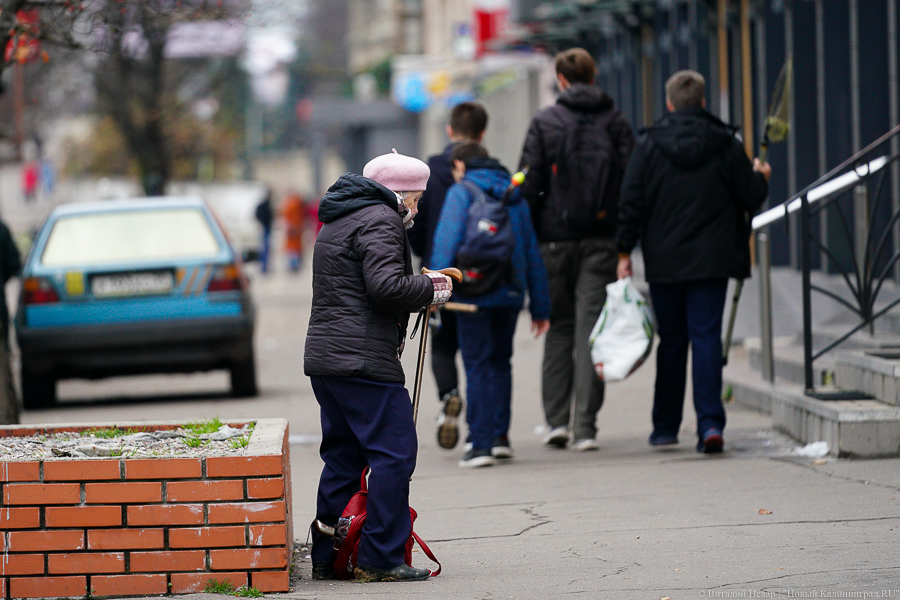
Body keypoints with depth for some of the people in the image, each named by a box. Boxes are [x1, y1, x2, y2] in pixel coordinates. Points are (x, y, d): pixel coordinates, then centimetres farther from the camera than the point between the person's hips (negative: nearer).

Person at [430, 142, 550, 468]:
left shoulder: (461, 193, 0)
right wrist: (540, 306, 19)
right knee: (501, 362, 18)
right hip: (511, 294, 5)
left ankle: (481, 444, -7)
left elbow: (446, 241, -13)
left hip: (475, 293, -5)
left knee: (477, 366, -2)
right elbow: (532, 254, 16)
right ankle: (500, 436, 15)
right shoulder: (515, 198, 16)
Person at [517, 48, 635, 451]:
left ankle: (557, 419, 4)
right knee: (591, 330, 0)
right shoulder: (616, 123, 5)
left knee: (559, 328, 11)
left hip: (555, 240, -1)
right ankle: (585, 428, -5)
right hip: (602, 240, 1)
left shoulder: (544, 123, 0)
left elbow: (529, 185, -3)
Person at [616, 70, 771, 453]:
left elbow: (631, 203, -1)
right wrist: (761, 176, 24)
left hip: (665, 262, 1)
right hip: (712, 260, -1)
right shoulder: (725, 144, -2)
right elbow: (751, 198, 2)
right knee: (707, 336, -2)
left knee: (671, 340, 12)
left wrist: (624, 252, 6)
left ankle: (666, 426, 20)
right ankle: (710, 421, -16)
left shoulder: (649, 145, -1)